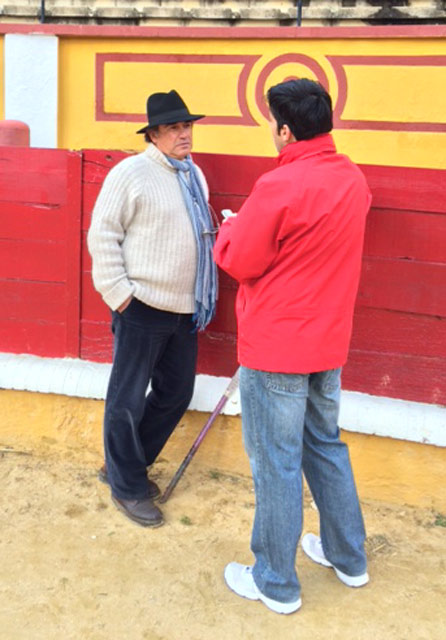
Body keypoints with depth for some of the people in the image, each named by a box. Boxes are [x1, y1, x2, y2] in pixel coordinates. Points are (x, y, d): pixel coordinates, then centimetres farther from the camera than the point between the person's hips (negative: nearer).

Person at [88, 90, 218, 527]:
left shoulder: (194, 174, 12)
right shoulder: (131, 173, -10)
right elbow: (102, 236, -11)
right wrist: (119, 294, -14)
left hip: (185, 308, 8)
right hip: (143, 307, -8)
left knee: (175, 394, 14)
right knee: (128, 399, 3)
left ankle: (124, 464, 33)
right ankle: (127, 487, 20)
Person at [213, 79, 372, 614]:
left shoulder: (280, 186, -21)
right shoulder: (353, 179, 4)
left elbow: (239, 261, -13)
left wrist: (230, 228, 7)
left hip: (276, 349, -8)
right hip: (328, 344, 8)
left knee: (275, 463, 5)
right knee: (325, 447, 22)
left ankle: (275, 584, 20)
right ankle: (347, 557, 36)